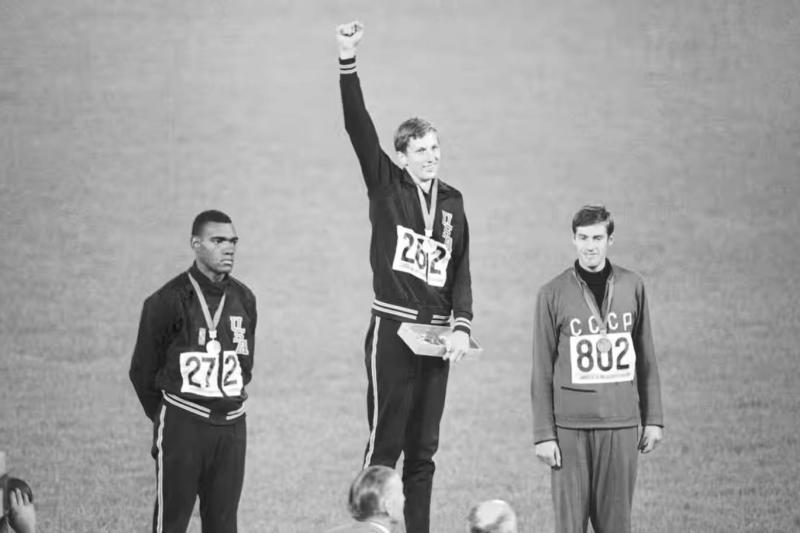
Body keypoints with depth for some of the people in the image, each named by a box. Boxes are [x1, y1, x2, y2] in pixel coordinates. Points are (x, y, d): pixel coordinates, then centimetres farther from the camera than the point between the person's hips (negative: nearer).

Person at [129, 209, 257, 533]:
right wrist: (165, 417, 7)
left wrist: (230, 402, 12)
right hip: (182, 426, -5)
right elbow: (142, 370, 0)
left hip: (231, 425, 5)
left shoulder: (243, 299, 8)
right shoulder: (168, 301, -8)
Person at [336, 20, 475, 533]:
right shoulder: (386, 186, 0)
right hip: (392, 328, -4)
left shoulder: (452, 201, 12)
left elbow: (461, 270, 12)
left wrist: (462, 324, -2)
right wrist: (348, 62, -21)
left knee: (424, 448, 7)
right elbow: (359, 127, -10)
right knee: (385, 442, -7)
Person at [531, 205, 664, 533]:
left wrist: (653, 420, 10)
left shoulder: (632, 287, 6)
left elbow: (646, 359, 12)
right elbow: (542, 371, 1)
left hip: (621, 424, 2)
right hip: (570, 427, -2)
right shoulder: (553, 294, -1)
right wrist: (543, 434, -4)